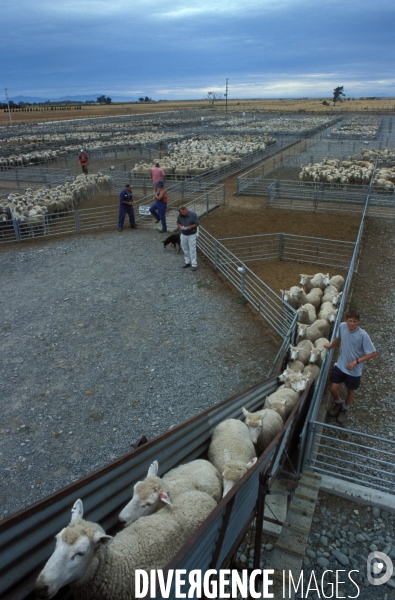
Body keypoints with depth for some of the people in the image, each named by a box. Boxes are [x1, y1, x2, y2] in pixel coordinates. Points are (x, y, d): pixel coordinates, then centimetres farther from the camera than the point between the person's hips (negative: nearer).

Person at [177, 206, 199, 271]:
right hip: (183, 235, 5)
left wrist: (190, 227, -24)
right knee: (185, 249, 14)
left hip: (191, 235, -5)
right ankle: (187, 262, 31)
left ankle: (194, 265, 0)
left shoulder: (193, 215, -16)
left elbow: (196, 224, -10)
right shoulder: (180, 215, -5)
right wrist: (180, 226, -16)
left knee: (192, 250, -4)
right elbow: (178, 223, 7)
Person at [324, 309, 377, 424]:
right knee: (333, 388, 4)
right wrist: (330, 346, 23)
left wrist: (356, 361, -23)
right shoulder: (342, 326, -14)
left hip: (354, 370, -2)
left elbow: (373, 353, -19)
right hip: (340, 365, 3)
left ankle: (345, 409, 47)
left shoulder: (363, 335, -26)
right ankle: (338, 403, 38)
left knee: (351, 391, 18)